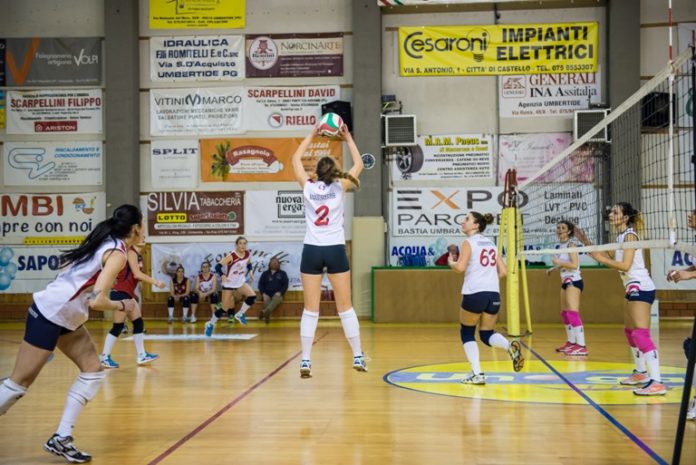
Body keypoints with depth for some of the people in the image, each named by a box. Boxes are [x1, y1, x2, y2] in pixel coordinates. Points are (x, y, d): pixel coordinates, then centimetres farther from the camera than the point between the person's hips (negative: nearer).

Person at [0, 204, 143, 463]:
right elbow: (97, 301, -24)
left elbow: (66, 266, 16)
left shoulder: (105, 243, 9)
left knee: (93, 371, 5)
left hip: (65, 318, 9)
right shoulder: (117, 254, -17)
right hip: (48, 315, -9)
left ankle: (61, 439, 6)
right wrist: (123, 306, -8)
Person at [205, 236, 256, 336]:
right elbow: (218, 266, -24)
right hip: (229, 284, -5)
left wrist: (250, 272, -2)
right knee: (224, 309, -2)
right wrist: (222, 276, -39)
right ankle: (210, 324, 20)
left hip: (241, 282, 5)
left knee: (252, 296, -18)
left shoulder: (248, 254, -5)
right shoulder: (231, 256, -22)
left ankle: (240, 314, 3)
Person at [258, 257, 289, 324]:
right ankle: (267, 315, -59)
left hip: (277, 295, -2)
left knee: (276, 299, -39)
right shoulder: (265, 274, 22)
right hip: (267, 295, 2)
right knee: (266, 301, -35)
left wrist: (280, 293, -10)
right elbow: (260, 284, 14)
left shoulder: (282, 273, 19)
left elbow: (285, 285, 9)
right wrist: (263, 294, -5)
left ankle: (265, 311, -66)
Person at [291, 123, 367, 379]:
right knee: (345, 307, 7)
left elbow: (295, 159, 18)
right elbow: (359, 165, 14)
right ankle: (358, 357, 11)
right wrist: (348, 139, 19)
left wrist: (311, 135, 22)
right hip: (336, 251, -1)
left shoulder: (308, 187, 2)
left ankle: (305, 361, -1)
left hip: (312, 251, 1)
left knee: (310, 309, 1)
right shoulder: (339, 187, 0)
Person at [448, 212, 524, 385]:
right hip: (494, 294, 6)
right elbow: (503, 271, 15)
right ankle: (510, 346, -15)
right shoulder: (491, 244, 17)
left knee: (467, 333, 13)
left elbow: (460, 267, -15)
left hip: (474, 294, -6)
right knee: (487, 334, 16)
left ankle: (477, 374, 4)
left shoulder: (469, 242, -2)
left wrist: (451, 263, 5)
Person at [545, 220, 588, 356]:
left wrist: (559, 262, -21)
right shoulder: (561, 246, 13)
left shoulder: (570, 244, -12)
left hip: (573, 281, -10)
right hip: (566, 281, 10)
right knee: (564, 313, 16)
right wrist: (553, 268, 19)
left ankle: (582, 346, -23)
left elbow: (574, 264, -23)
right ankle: (571, 342, 28)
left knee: (573, 312, -19)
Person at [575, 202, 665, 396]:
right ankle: (641, 373, 30)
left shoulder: (630, 235, -13)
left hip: (641, 288, -10)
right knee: (630, 332, 18)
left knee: (641, 334, -18)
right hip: (633, 288, 10)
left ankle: (656, 382, -23)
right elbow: (610, 260, 13)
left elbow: (625, 265, -22)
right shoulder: (621, 236, 13)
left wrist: (602, 259, -18)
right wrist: (587, 243, 10)